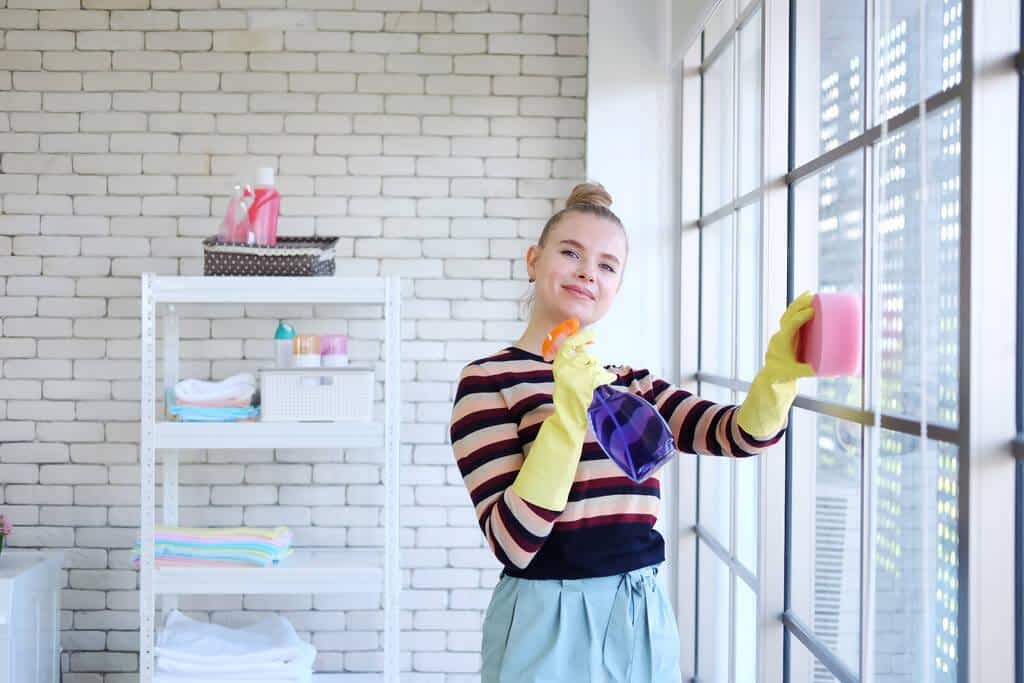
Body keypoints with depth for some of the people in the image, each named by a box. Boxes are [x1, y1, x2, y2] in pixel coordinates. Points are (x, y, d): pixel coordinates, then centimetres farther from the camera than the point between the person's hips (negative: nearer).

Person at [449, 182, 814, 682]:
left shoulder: (630, 384, 10)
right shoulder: (488, 379, -7)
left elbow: (743, 434, -6)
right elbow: (511, 544, -17)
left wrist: (780, 369, -25)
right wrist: (567, 414, -24)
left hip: (644, 620, 5)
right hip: (550, 622, -5)